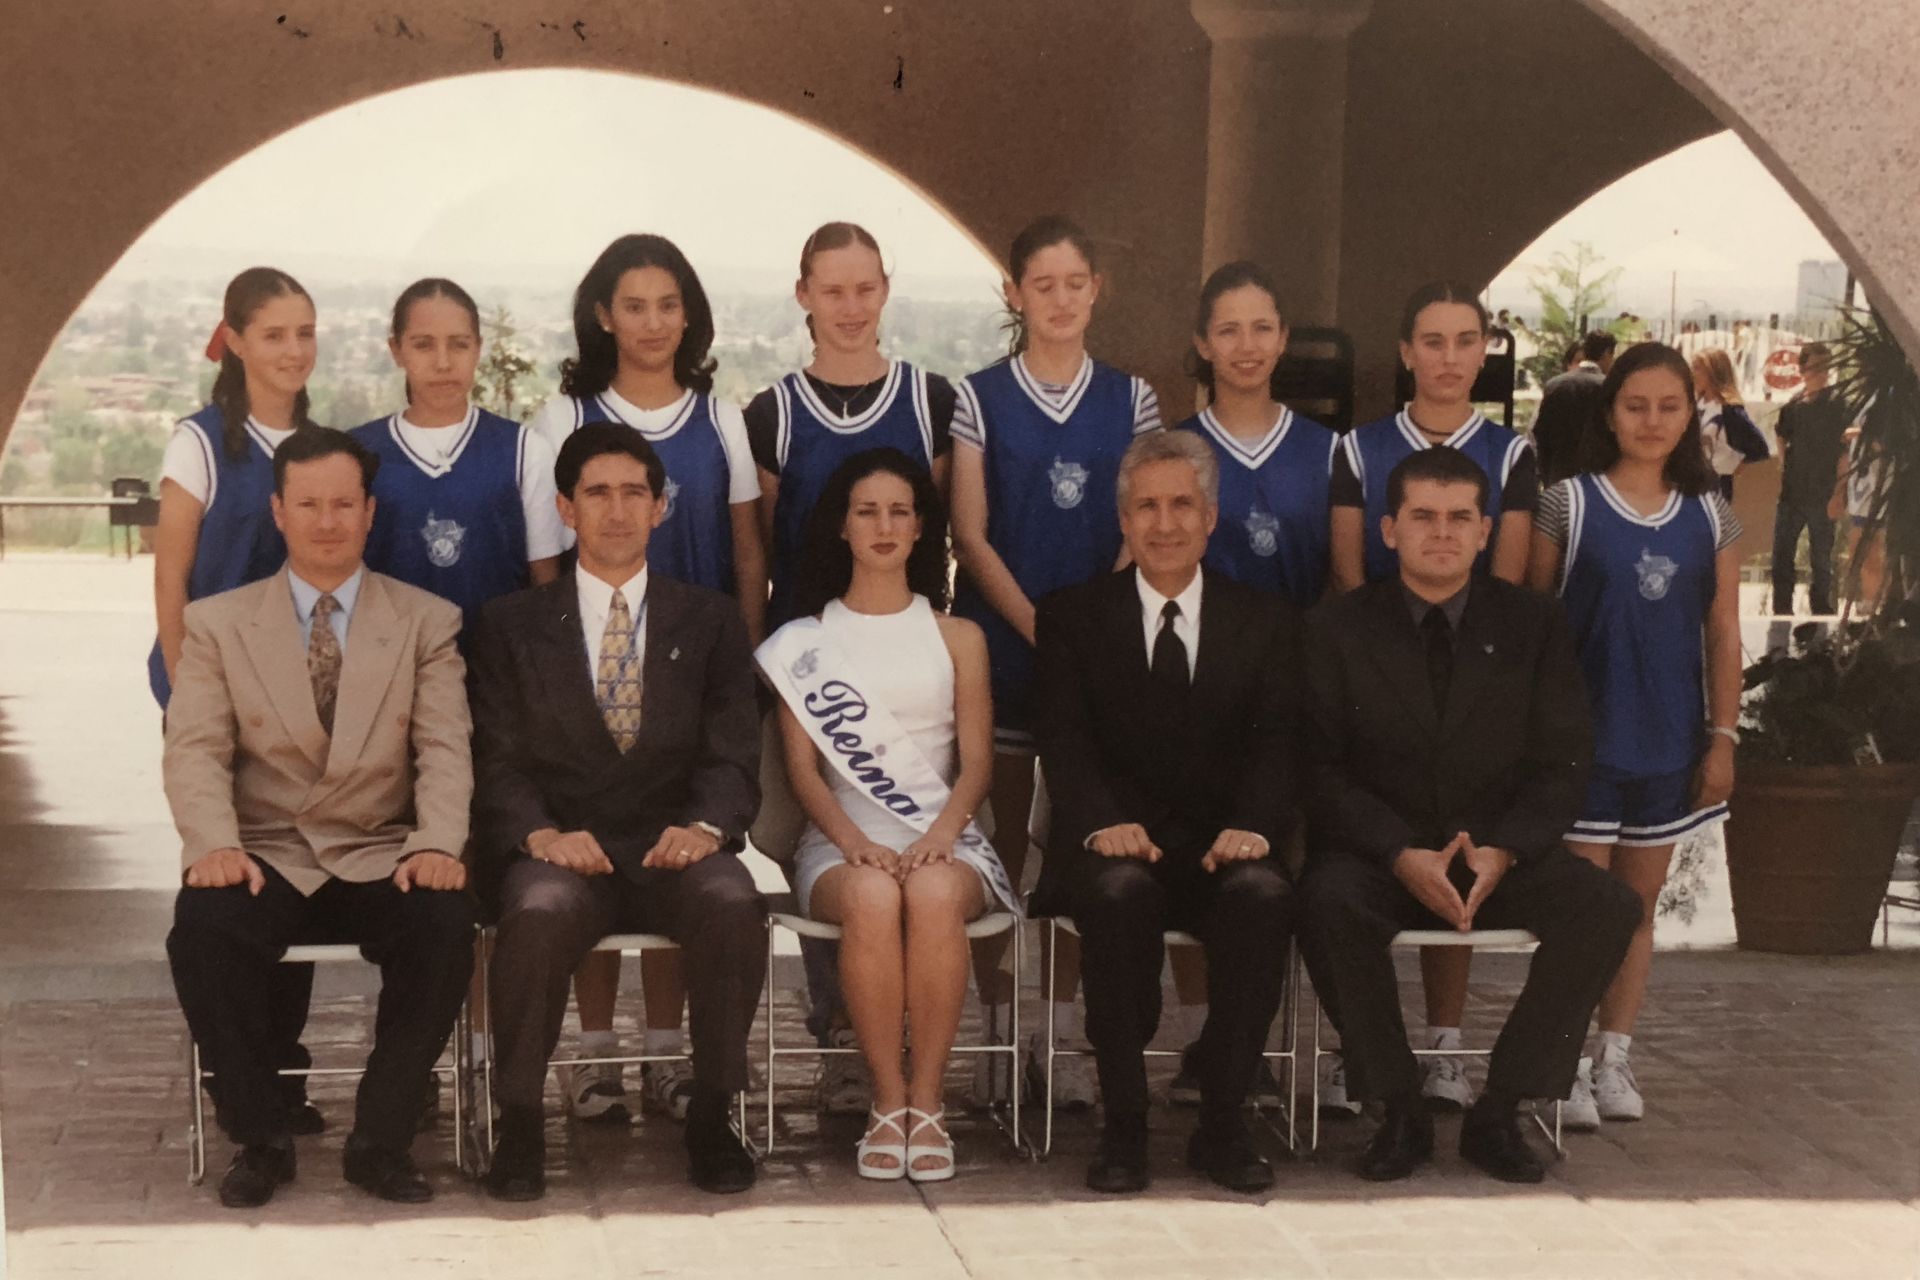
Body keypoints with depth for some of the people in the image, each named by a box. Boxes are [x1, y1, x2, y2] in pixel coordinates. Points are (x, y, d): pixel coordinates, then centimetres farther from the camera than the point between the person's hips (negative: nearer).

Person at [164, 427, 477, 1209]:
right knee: (202, 930, -32)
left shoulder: (427, 623, 10)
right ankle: (259, 1138, -11)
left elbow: (445, 750, 0)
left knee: (446, 927, -31)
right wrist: (213, 842, -20)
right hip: (266, 855, 0)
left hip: (382, 857, 0)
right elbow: (194, 751, 0)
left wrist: (438, 843, -20)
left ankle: (380, 1140, -13)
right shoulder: (217, 623, 10)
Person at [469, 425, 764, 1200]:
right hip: (560, 852, -1)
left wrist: (705, 826, -17)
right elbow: (498, 763, 4)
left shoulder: (710, 623, 16)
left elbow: (732, 758, 6)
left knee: (734, 904, -33)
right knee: (539, 914, -36)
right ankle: (519, 1126, -18)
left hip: (672, 852, 1)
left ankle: (711, 1116, -16)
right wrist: (540, 833, -18)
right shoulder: (512, 626, 14)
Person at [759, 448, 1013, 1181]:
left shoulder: (957, 639, 17)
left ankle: (927, 1101, -29)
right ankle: (887, 1101, -28)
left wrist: (940, 836, -13)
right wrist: (855, 841, -14)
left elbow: (976, 763, 8)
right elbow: (803, 768, 5)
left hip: (943, 838, 1)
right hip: (841, 844, 0)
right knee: (872, 897, -37)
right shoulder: (804, 642, 14)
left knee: (935, 893, -36)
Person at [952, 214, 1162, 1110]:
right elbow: (971, 536, -2)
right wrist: (1039, 627, -11)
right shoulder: (981, 397, 2)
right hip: (999, 642, -1)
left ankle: (1064, 1034, 8)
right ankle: (995, 1029, 9)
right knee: (1001, 839, 1)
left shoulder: (1130, 398, 7)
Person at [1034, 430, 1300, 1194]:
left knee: (1263, 895, -33)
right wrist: (1104, 823, -23)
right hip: (1115, 849, -1)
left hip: (1220, 851, 1)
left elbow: (1276, 743, 1)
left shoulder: (1267, 624, 14)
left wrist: (1252, 826, -21)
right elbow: (1064, 742, -3)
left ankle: (1221, 1123, -21)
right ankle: (1123, 1125, -24)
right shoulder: (1072, 618, 10)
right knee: (1120, 892, -36)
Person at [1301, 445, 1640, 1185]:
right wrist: (1402, 856, -20)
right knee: (1329, 901, -35)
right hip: (1380, 857, -2)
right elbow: (1320, 771, -5)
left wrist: (1502, 852, -17)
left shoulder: (1531, 625, 7)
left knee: (1608, 908, -25)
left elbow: (1563, 766, 2)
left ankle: (1499, 1112, -13)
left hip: (1502, 855, 2)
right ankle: (1399, 1114, -17)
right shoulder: (1337, 630, 3)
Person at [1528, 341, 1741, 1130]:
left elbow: (1724, 636, 8)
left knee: (1638, 904, 10)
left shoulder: (1710, 516, 7)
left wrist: (1723, 737, 3)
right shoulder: (1569, 504, -3)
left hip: (1668, 742, 3)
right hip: (1582, 733, -3)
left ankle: (1615, 1059, 19)